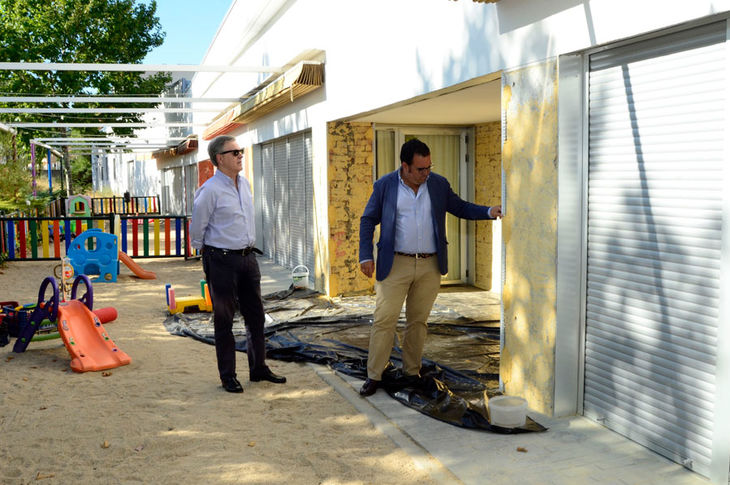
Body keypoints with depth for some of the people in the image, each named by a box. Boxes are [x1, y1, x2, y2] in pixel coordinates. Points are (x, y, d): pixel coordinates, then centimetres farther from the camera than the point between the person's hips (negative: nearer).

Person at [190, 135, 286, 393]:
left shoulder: (244, 183, 9)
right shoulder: (210, 190, -15)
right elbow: (197, 228, -7)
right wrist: (206, 251, 6)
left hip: (247, 257, 7)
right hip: (222, 260, -7)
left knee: (255, 315, 13)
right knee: (224, 319, 4)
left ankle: (258, 368, 26)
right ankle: (227, 375, 15)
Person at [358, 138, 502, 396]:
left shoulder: (439, 184, 5)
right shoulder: (384, 185, -2)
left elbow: (460, 207, 14)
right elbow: (368, 220, 3)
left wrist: (489, 212, -3)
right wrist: (366, 256, -5)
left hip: (430, 266, 3)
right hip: (395, 265, -2)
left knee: (418, 321, 10)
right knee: (384, 320, -3)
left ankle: (411, 372, 23)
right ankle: (374, 376, 7)